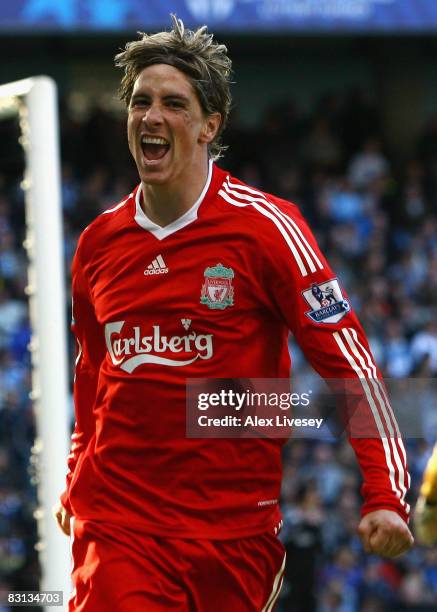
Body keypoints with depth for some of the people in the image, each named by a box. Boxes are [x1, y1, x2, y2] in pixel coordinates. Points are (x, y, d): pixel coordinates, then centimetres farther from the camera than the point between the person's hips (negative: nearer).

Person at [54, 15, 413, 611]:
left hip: (236, 532, -2)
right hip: (118, 529, 2)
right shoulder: (99, 242, 8)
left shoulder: (265, 226, -5)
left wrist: (386, 495, -14)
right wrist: (77, 485, 27)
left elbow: (349, 360, -6)